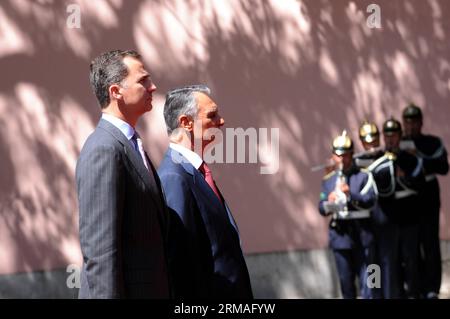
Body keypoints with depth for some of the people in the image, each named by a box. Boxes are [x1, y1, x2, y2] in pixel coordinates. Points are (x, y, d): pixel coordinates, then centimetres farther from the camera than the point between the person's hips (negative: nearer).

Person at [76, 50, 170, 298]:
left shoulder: (129, 145, 14)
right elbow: (99, 248, -22)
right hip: (124, 289, -10)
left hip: (151, 288, 10)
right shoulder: (103, 150, -17)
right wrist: (109, 295, -24)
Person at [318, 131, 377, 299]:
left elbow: (370, 201, -12)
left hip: (361, 233, -3)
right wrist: (328, 203, -15)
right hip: (339, 234, 3)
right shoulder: (328, 180, 11)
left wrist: (350, 193, -26)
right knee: (345, 279, 9)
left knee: (366, 277, -5)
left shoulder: (364, 176, 1)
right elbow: (322, 209, 7)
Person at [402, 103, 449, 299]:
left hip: (428, 197, -2)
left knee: (430, 243, -5)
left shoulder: (433, 143, 4)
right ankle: (417, 287, 14)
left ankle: (431, 289, 0)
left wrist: (420, 158, -20)